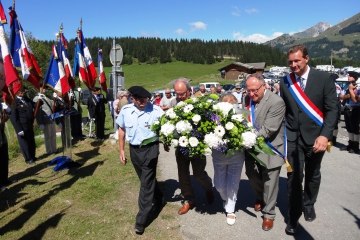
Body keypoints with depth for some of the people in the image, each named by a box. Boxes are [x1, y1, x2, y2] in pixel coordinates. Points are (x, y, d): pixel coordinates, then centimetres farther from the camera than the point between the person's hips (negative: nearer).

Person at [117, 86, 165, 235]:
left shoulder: (156, 111, -14)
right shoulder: (125, 111, -3)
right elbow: (122, 129, 9)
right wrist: (122, 150, 10)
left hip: (150, 149, -4)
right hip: (134, 150, 5)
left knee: (146, 182, 0)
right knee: (147, 179, 20)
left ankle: (141, 220, 10)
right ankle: (160, 200, 45)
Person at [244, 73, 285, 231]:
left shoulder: (276, 102, -21)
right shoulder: (249, 99, 0)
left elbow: (268, 130, -25)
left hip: (269, 149, -6)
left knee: (269, 182, 8)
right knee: (252, 176, 21)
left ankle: (269, 214, 29)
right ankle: (260, 199, 51)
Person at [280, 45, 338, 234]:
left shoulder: (324, 78, -7)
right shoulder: (285, 82, 0)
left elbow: (332, 110, -9)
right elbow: (283, 110, 5)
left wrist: (324, 135, -20)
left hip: (315, 136, 0)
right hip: (293, 137, 1)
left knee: (312, 175, 17)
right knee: (294, 177, 1)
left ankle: (309, 205, 42)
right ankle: (293, 216, 17)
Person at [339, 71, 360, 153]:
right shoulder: (346, 86, 7)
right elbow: (341, 97, 7)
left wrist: (351, 90, -16)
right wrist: (346, 96, -13)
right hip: (347, 109, 7)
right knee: (349, 127, 15)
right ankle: (351, 144, 26)